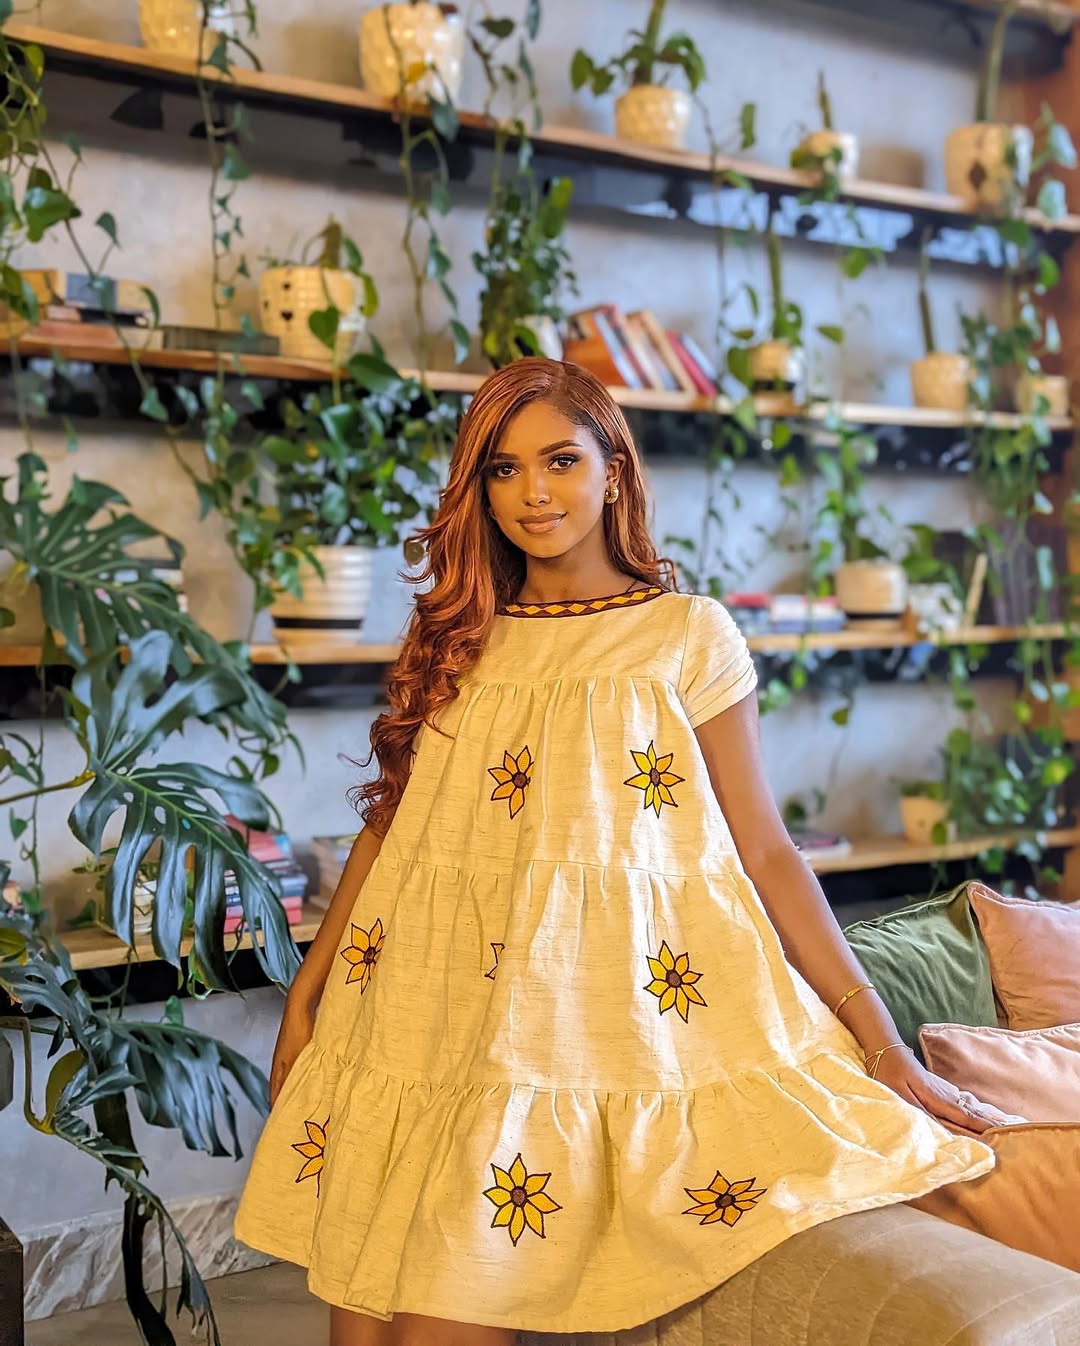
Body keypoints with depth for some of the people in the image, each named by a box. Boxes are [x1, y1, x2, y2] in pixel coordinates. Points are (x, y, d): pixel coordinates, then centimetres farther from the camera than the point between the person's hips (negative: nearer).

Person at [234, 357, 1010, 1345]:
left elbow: (763, 849, -1)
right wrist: (305, 996, 12)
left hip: (591, 1015, -4)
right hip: (429, 1009, 4)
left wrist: (883, 1046, -4)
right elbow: (389, 823, 15)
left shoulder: (689, 634, 1)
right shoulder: (454, 637, 12)